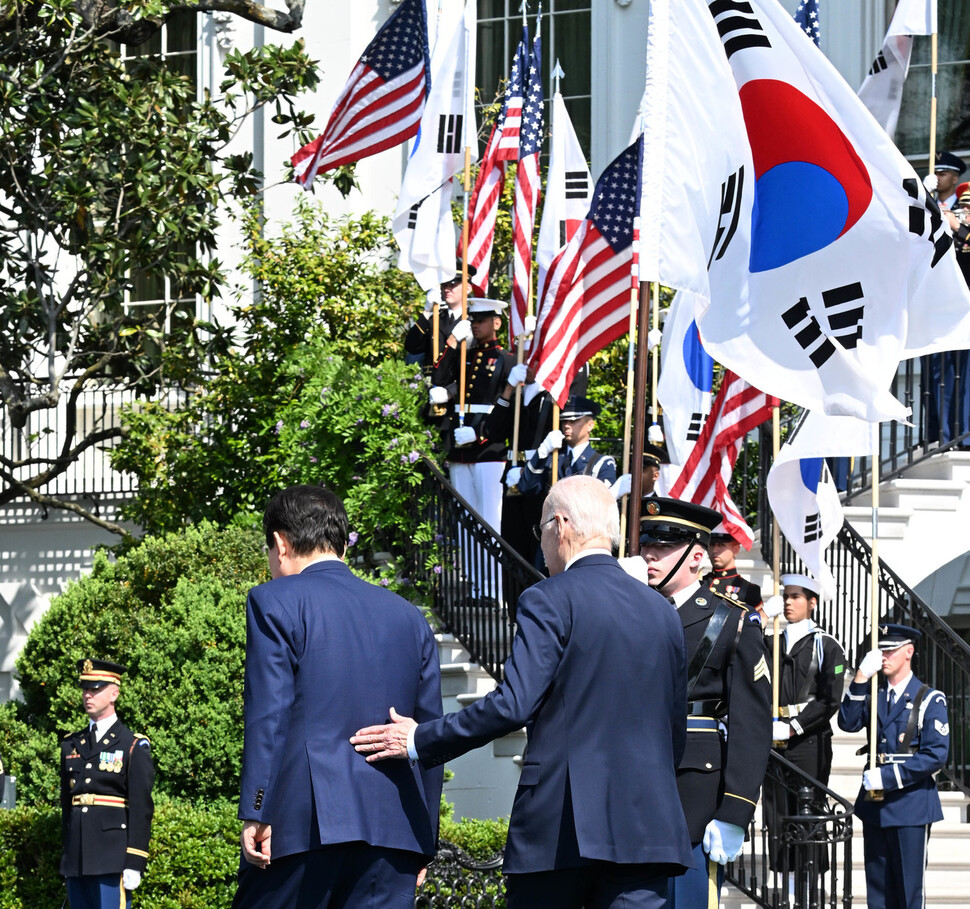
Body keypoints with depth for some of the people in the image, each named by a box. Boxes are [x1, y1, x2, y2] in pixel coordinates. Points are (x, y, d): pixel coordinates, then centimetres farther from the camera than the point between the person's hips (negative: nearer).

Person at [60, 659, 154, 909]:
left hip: (112, 860, -6)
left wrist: (134, 863, -12)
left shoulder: (133, 746, -1)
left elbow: (141, 809, -6)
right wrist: (67, 856, 15)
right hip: (76, 859, 6)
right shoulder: (71, 745, 15)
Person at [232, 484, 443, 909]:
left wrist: (255, 814, -9)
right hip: (393, 825, 5)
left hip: (306, 823, -5)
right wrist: (425, 842, 21)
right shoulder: (410, 618, 18)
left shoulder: (275, 601, 2)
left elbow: (268, 715, -8)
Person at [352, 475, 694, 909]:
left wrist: (420, 740, -6)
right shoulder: (663, 613, 13)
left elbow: (513, 705, -15)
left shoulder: (550, 602, -6)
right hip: (647, 829, 5)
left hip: (562, 825, -5)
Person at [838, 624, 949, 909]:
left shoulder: (929, 700, -6)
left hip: (910, 805, -5)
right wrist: (860, 679, -14)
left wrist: (888, 777, -16)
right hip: (874, 804, 5)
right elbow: (848, 723, -5)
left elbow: (935, 756, -13)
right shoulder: (872, 693, 11)